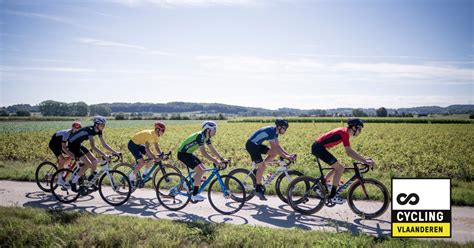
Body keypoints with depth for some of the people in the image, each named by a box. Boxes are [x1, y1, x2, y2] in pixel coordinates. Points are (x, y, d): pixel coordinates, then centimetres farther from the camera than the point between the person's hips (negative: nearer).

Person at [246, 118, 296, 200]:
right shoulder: (271, 131, -23)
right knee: (261, 166, -10)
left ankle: (259, 170, 9)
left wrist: (288, 154, -1)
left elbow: (278, 146, 9)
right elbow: (274, 148, -27)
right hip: (251, 144, -9)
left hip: (257, 144, 9)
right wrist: (285, 156, -26)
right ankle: (258, 189, 0)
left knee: (274, 153, 1)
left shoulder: (275, 132, 5)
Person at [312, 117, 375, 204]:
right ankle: (332, 196, -1)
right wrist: (365, 161, -24)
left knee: (337, 168, 16)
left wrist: (364, 159, 12)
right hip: (319, 147, -10)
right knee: (340, 168, -6)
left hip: (317, 147, 10)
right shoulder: (345, 133, -16)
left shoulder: (344, 132, 14)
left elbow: (349, 152, 18)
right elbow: (349, 152, -24)